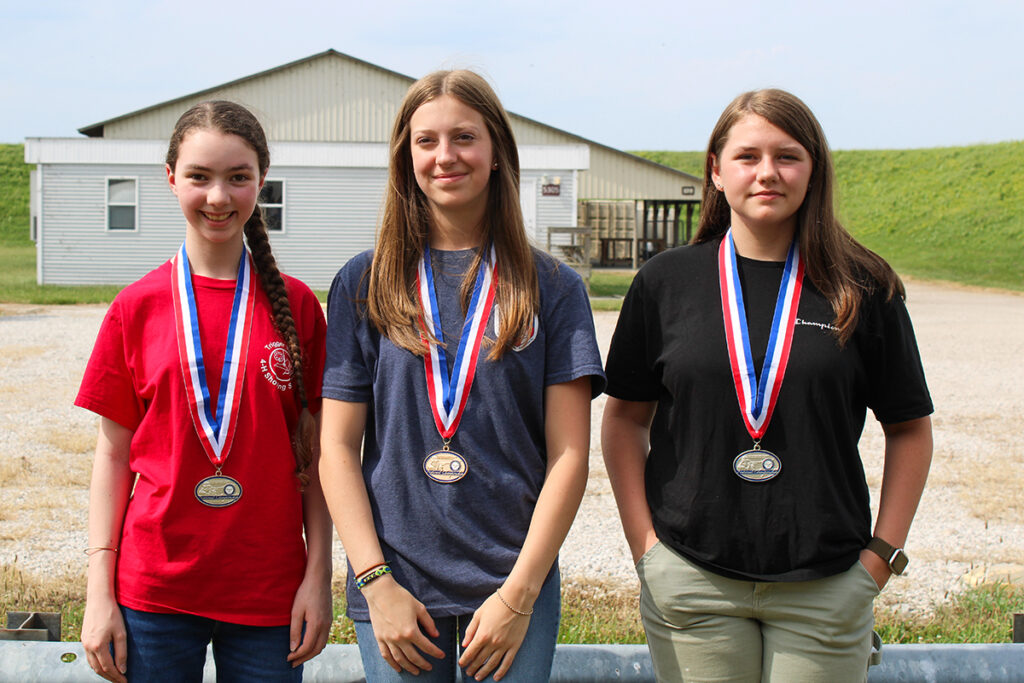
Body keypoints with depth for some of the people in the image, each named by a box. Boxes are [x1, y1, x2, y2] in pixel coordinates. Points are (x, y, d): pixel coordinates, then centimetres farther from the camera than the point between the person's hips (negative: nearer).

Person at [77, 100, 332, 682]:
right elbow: (113, 454, 3)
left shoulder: (296, 305, 0)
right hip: (153, 588, 0)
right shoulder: (137, 307, 0)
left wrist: (319, 574, -3)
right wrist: (99, 592, -1)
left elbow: (316, 453, 2)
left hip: (269, 593, 0)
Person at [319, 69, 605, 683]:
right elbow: (338, 447, 1)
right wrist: (376, 583, -7)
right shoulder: (363, 284, 4)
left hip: (517, 584, 0)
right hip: (395, 582, 1)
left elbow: (569, 455, -2)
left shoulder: (551, 287, 2)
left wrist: (518, 593, -9)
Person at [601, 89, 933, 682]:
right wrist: (643, 540, 0)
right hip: (691, 578, 0)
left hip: (825, 586, 0)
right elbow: (625, 419, 8)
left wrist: (882, 555, 1)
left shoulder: (862, 289, 1)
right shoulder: (666, 281, 2)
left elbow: (910, 429, 7)